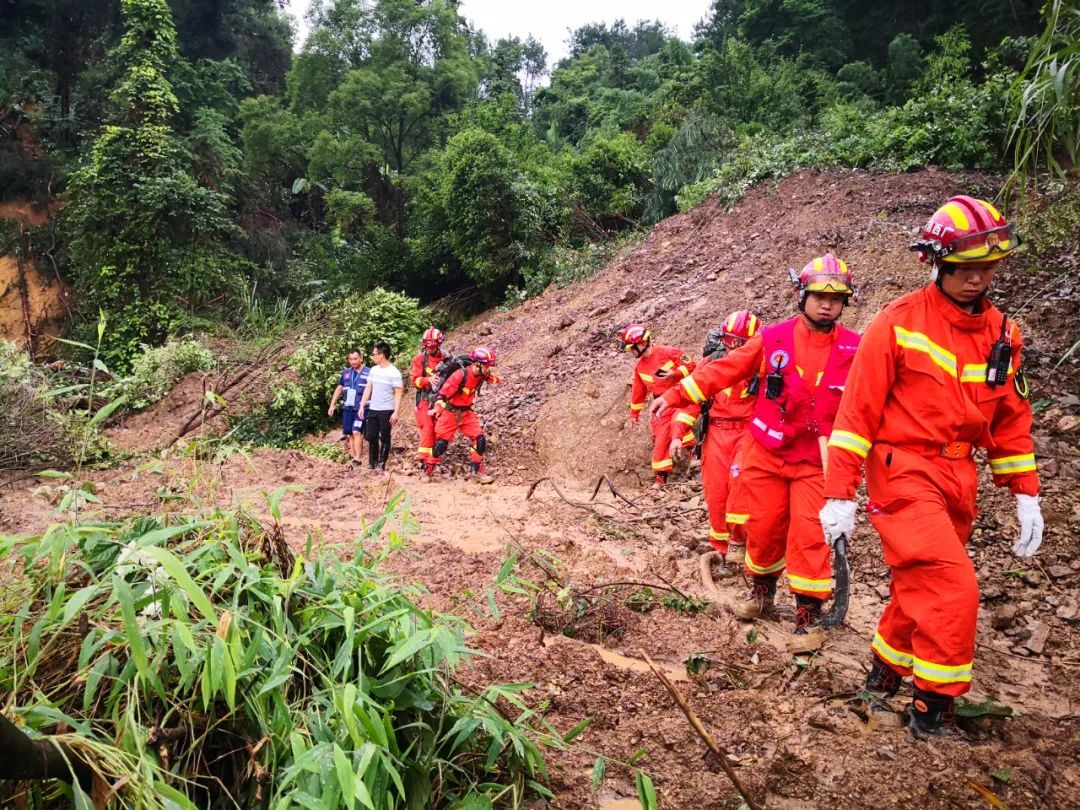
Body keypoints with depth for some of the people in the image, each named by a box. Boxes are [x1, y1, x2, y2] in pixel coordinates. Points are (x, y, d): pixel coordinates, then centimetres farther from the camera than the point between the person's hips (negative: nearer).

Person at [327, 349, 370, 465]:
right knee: (349, 434, 7)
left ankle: (357, 458, -15)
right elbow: (338, 389, 18)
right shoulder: (346, 372, 12)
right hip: (347, 408, 5)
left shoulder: (368, 373, -3)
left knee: (356, 432, -16)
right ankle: (352, 457, 15)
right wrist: (332, 405, 12)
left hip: (361, 408, -5)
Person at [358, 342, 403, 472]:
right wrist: (362, 406, 8)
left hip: (386, 411, -6)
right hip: (372, 410, 6)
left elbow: (398, 394, -11)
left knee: (384, 438, 3)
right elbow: (368, 389, 13)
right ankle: (372, 462, 20)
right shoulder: (374, 370, 7)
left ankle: (382, 464, 11)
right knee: (371, 437, 8)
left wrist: (396, 412, -16)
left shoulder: (394, 373, -11)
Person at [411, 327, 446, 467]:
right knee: (427, 427, -12)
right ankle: (423, 456, -8)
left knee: (437, 428, 5)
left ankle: (433, 457, 14)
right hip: (425, 399, -2)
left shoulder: (445, 358, 1)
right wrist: (428, 379, -26)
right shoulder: (419, 359, -3)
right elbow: (415, 380, -9)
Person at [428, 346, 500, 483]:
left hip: (467, 412, 6)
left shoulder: (482, 374, -5)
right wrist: (437, 409, -29)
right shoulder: (460, 375, -26)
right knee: (441, 442, -3)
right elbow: (443, 393, -25)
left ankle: (477, 472, 5)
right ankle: (428, 472, 15)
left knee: (479, 439, -6)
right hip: (450, 412, -6)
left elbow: (492, 378, 24)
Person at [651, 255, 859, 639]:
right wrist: (675, 395, -3)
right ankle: (762, 592, 34)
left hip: (816, 461, -1)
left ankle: (808, 616, 9)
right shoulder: (772, 339, -6)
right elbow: (723, 370, -1)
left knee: (809, 536, -4)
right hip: (765, 453, 1)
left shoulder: (854, 349, -5)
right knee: (763, 528, 10)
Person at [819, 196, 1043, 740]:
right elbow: (857, 411, -11)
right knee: (953, 589, -14)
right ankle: (932, 711, 5)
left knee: (920, 589, 15)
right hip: (904, 474, -6)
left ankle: (883, 676, 37)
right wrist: (839, 495, -14)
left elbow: (1011, 417, 15)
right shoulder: (898, 323, -11)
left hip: (957, 480, 6)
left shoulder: (1002, 333, 7)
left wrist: (1025, 494, 10)